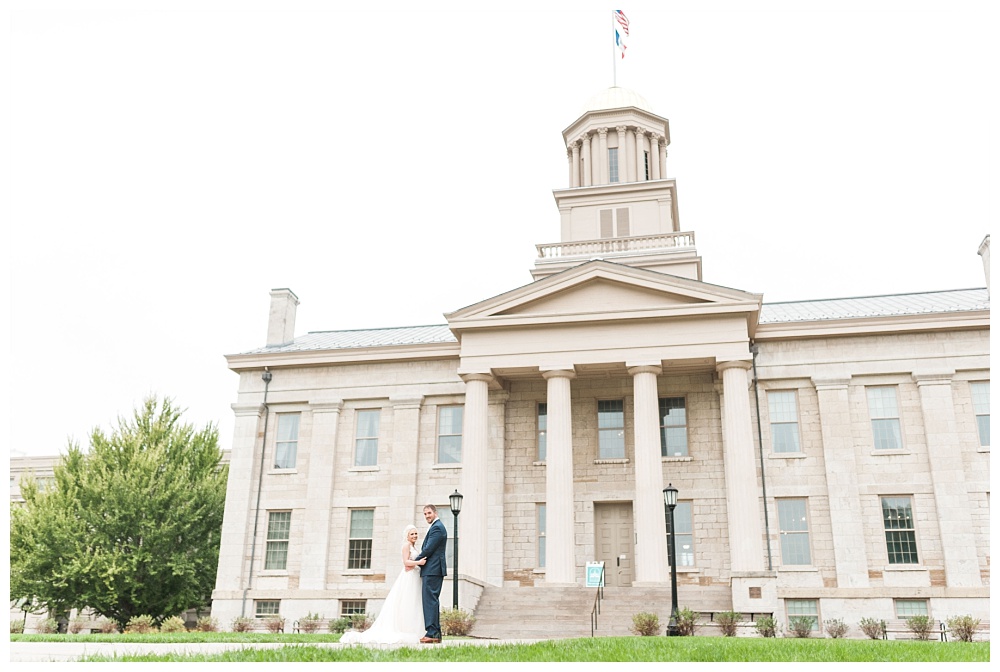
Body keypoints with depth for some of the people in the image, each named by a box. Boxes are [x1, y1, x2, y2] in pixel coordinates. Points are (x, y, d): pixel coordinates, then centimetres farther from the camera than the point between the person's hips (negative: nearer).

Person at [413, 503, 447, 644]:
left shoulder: (437, 528, -11)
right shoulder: (436, 527, 22)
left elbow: (428, 549, -15)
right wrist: (419, 561, 13)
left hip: (432, 570, -11)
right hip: (432, 571, 11)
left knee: (430, 600, -12)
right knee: (432, 601, 12)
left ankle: (432, 633, -14)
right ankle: (436, 634, 14)